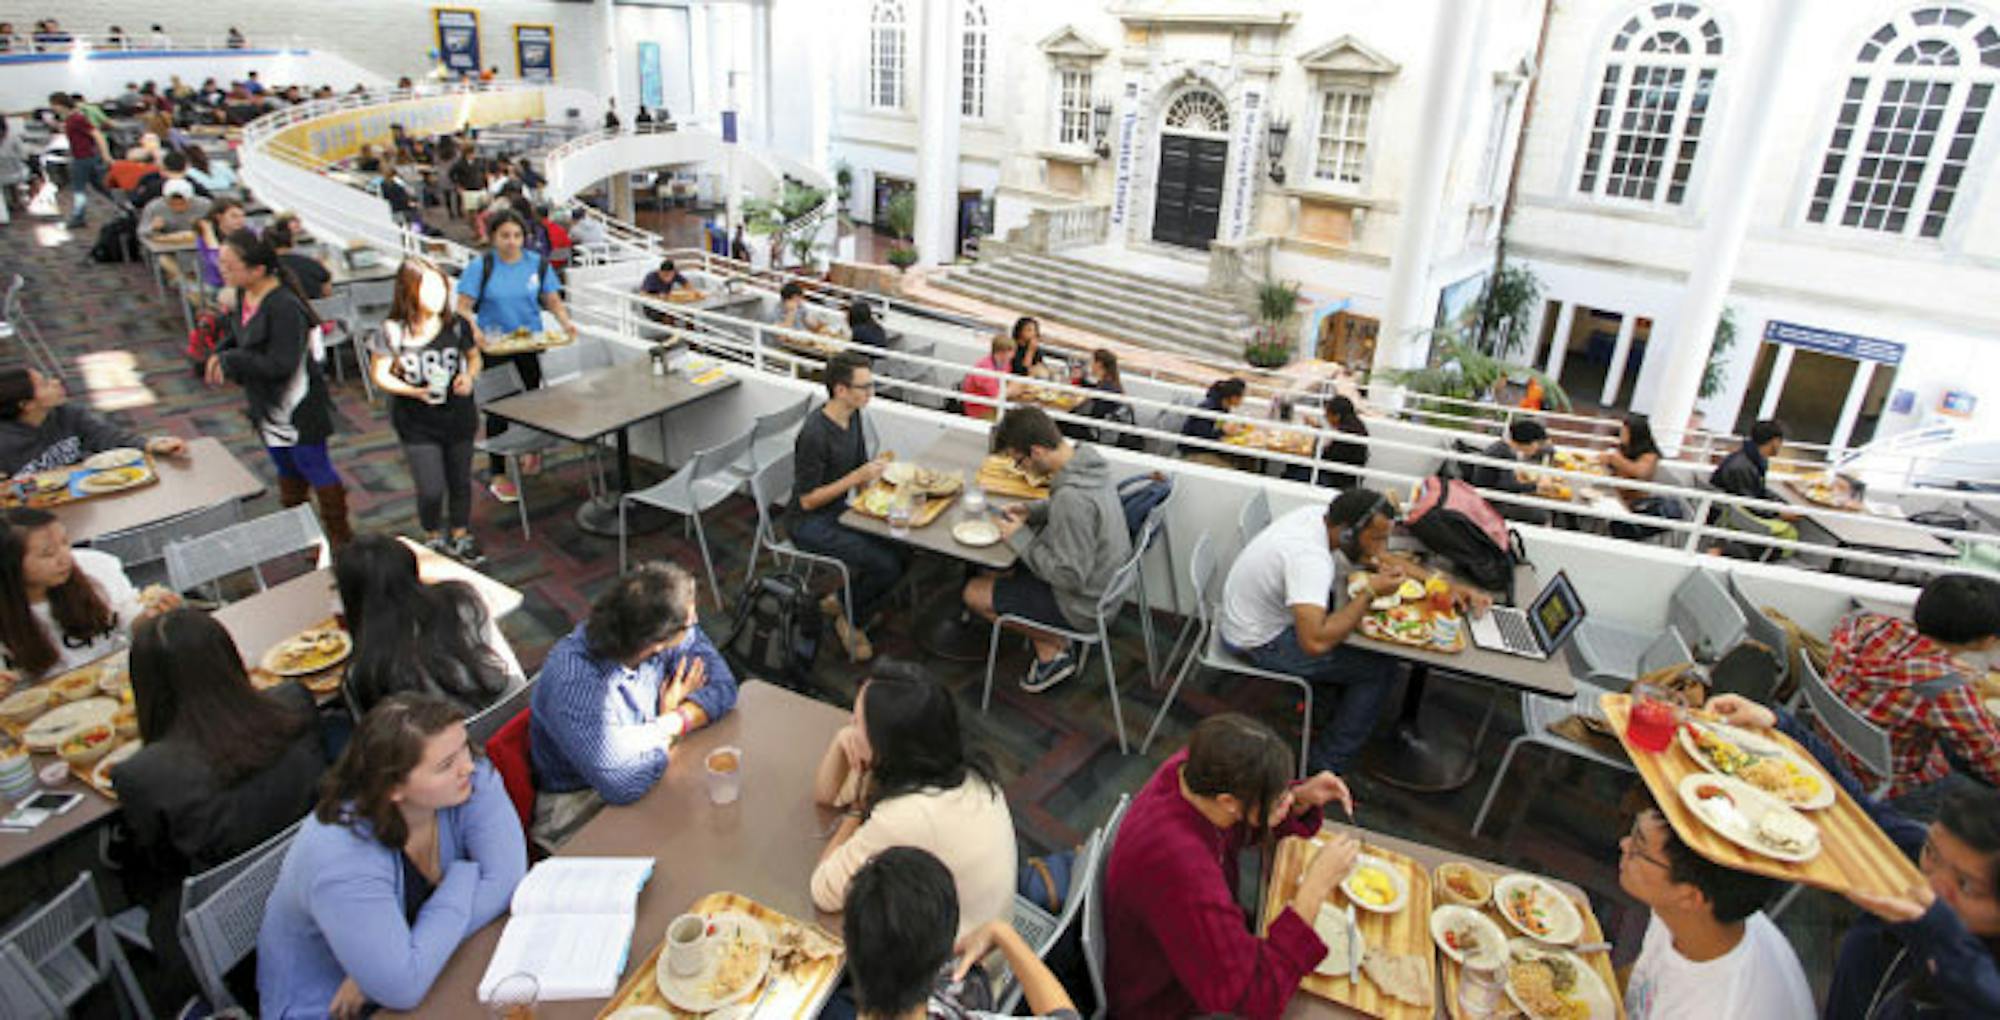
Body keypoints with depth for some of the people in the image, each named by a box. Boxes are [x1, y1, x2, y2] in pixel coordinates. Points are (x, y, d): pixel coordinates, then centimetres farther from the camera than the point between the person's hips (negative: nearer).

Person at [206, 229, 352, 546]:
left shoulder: (284, 307, -28)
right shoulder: (244, 295, 0)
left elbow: (281, 364, -29)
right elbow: (238, 335, 18)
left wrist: (230, 361, -21)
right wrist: (219, 354, -2)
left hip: (297, 409, -9)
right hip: (267, 404, 9)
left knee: (314, 467, 3)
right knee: (287, 470, 21)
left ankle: (340, 535, 18)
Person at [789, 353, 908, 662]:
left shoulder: (852, 416, 0)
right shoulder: (815, 434, -26)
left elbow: (860, 467, 14)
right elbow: (807, 500, -22)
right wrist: (857, 476, -25)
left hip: (838, 511, 8)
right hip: (809, 524, -8)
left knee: (901, 555, -7)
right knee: (886, 565, -21)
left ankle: (842, 600, 13)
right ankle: (850, 620, 6)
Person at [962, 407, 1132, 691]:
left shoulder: (1072, 498, -35)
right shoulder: (1086, 458, -7)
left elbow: (1070, 577, -28)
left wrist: (1021, 539, -18)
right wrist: (1032, 511, 1)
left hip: (1084, 606, -9)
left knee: (975, 593, 2)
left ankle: (1054, 648, 10)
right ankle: (1055, 639, 18)